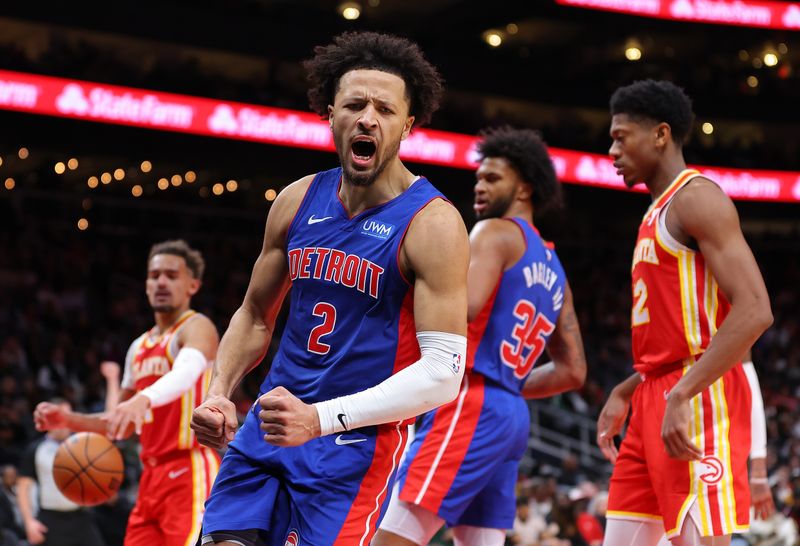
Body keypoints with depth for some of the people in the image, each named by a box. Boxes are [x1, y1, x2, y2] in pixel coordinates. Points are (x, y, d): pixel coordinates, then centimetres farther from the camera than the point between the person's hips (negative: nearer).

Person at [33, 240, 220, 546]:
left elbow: (186, 372, -30)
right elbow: (121, 424, 28)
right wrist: (68, 420, 11)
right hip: (153, 476, 9)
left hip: (191, 472, -9)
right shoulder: (139, 348, 20)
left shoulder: (196, 327, -5)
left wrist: (143, 398, -50)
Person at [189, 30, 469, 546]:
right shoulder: (299, 200, 4)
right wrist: (219, 393, 0)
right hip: (269, 425, 5)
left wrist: (320, 418, -28)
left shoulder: (432, 223, -14)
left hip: (359, 441, -5)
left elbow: (443, 372, -21)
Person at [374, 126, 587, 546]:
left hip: (472, 406, -9)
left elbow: (463, 308, -20)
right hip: (512, 416, 9)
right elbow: (573, 371, 24)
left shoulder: (496, 232, -1)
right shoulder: (553, 270, 24)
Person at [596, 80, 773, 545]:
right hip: (654, 399, 10)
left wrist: (682, 396, -25)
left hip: (698, 401, -10)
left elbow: (755, 311, -20)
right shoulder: (659, 213, 21)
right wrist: (624, 394, 18)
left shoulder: (696, 198, -9)